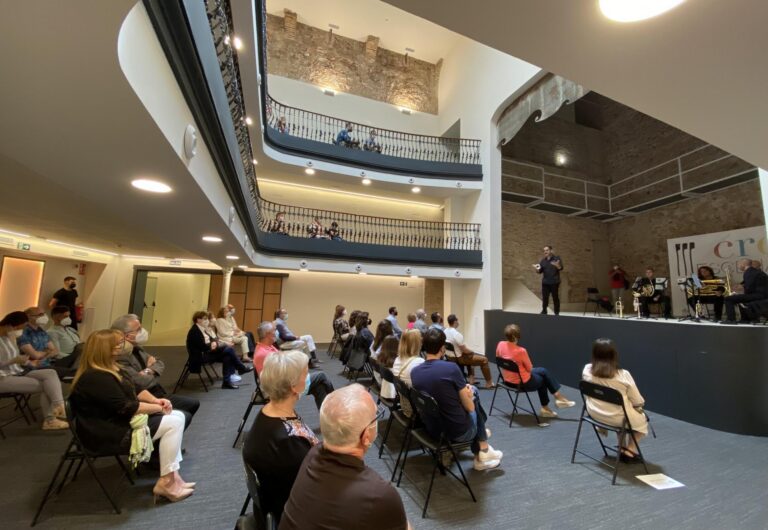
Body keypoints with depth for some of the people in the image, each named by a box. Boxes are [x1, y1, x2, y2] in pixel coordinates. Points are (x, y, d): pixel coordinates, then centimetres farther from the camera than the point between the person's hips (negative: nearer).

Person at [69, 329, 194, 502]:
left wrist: (156, 400, -5)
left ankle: (172, 475, 0)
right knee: (173, 423, -20)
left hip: (119, 422, 10)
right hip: (108, 433, -10)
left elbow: (135, 391, 12)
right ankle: (165, 482, -8)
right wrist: (158, 408, -14)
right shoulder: (97, 378, -25)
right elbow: (126, 408, -26)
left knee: (177, 416, 0)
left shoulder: (109, 369, 9)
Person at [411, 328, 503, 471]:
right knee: (474, 395, 23)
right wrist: (469, 394, 9)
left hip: (432, 429, 5)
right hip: (458, 432, -4)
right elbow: (470, 407, -12)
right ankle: (483, 450, 35)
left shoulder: (414, 372, -7)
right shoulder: (451, 368, -23)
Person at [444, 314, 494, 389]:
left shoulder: (445, 332, -1)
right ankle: (489, 383, 14)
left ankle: (471, 379, 33)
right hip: (459, 358, -9)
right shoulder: (456, 334, -28)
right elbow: (464, 350, -23)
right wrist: (473, 352, -1)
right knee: (484, 359, 0)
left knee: (471, 355, 33)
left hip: (451, 356, 9)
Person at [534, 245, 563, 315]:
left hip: (554, 282, -3)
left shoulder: (556, 258, -1)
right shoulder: (543, 260, 9)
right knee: (544, 298, 4)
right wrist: (537, 269, -13)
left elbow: (561, 268, -12)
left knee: (555, 298, 3)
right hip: (545, 282, 3)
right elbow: (540, 271, 9)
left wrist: (557, 265, -34)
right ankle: (544, 311, 15)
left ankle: (557, 312, 14)